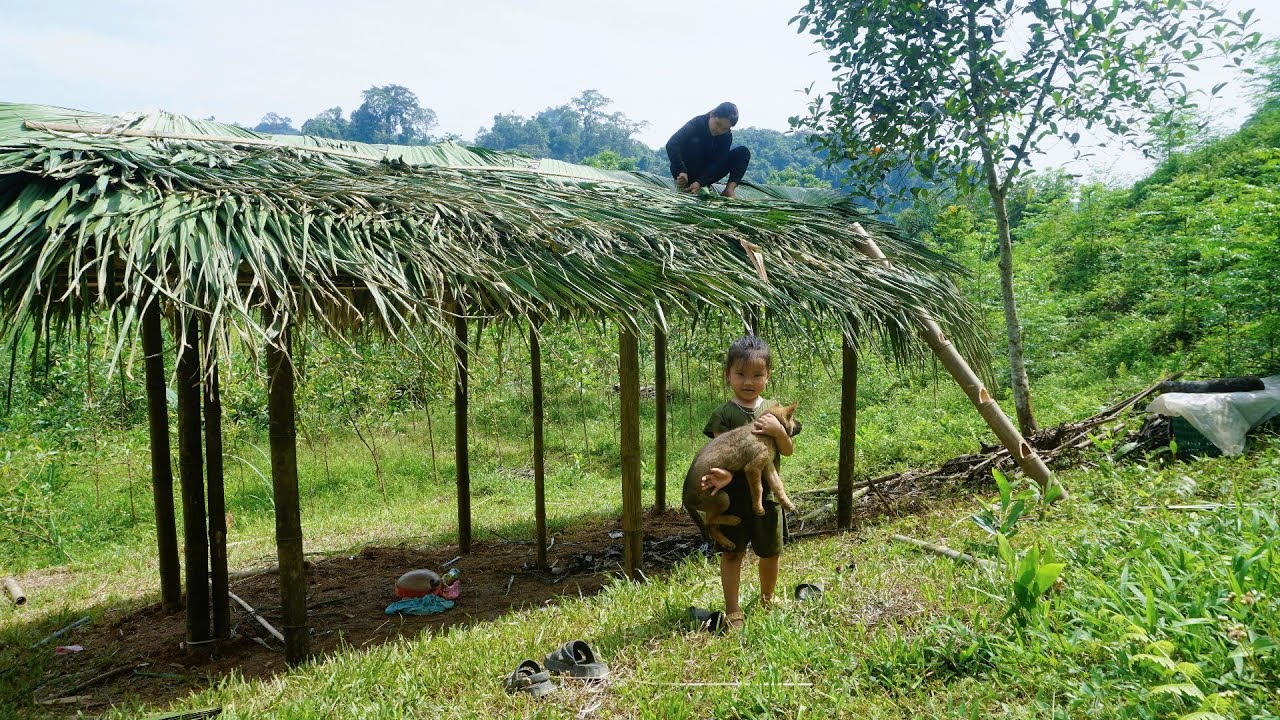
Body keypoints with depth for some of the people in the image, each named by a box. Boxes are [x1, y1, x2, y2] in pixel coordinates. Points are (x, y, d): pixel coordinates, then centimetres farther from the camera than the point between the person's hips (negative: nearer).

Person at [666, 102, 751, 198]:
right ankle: (685, 184, -27)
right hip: (684, 171, -4)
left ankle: (729, 189, -25)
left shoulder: (727, 136, -9)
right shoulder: (697, 124, -20)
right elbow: (671, 144, -35)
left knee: (743, 152, -9)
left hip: (707, 172, 4)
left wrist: (700, 183, -37)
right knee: (694, 142, -32)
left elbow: (717, 163, -20)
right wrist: (682, 172, -48)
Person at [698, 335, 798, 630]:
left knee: (771, 552, 17)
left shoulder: (773, 410, 3)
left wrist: (778, 430, -17)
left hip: (766, 493, 4)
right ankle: (732, 611, 16)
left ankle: (767, 598, 41)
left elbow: (788, 450, 3)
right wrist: (724, 474, -34)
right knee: (732, 552, 4)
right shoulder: (724, 414, -8)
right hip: (733, 495, -3)